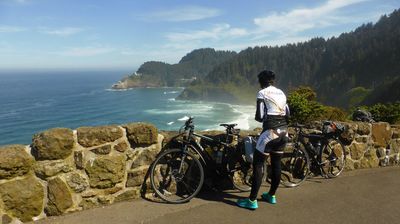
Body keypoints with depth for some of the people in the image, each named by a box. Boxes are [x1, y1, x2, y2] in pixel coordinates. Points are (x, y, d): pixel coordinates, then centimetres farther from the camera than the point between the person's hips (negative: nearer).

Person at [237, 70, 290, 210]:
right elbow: (287, 115, 14)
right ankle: (271, 195, 29)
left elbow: (260, 117, -12)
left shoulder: (262, 93, -6)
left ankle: (252, 201, 0)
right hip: (283, 132, 8)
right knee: (276, 164, 16)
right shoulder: (281, 93, 15)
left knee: (258, 164, -1)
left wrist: (256, 117, 10)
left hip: (270, 132, -7)